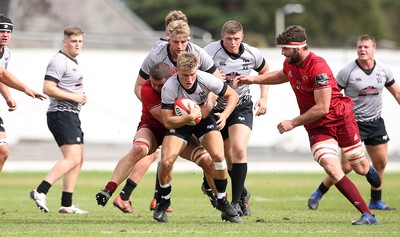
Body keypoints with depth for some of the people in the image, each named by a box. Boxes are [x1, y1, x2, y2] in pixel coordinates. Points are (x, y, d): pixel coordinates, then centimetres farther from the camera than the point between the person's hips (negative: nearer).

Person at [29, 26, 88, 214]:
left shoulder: (73, 62, 20)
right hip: (61, 114, -11)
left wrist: (80, 97, 11)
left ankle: (66, 204, 11)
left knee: (78, 160, 10)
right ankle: (40, 191, -25)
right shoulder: (59, 61, -12)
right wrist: (74, 97, -17)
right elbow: (48, 88, -21)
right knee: (72, 158, -20)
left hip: (72, 115, 11)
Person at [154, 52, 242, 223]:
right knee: (166, 161, -21)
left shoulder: (206, 80, -24)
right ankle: (163, 202, 7)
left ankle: (222, 202, -3)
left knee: (218, 156, -23)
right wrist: (190, 117, -39)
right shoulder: (169, 88, -28)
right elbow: (168, 122, -26)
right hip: (179, 122, -1)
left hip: (204, 119, 1)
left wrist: (225, 114, -25)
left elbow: (232, 95, -9)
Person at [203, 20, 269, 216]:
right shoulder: (210, 52, -19)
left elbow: (265, 71, 13)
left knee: (239, 149, -21)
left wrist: (264, 98, 5)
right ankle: (243, 194, 34)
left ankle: (236, 202, -15)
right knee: (228, 157, 7)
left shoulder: (252, 54, -8)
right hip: (217, 108, 0)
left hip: (242, 106, 0)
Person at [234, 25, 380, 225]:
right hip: (317, 127, 5)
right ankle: (367, 215, -14)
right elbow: (282, 76, 28)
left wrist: (293, 123, -18)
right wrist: (254, 79, 17)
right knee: (331, 168, -18)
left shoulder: (318, 67, -25)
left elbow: (322, 108, -24)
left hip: (341, 118, -5)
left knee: (360, 168, 6)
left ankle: (369, 170, 49)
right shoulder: (290, 64, -1)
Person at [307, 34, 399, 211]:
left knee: (381, 163, 4)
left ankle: (376, 202, 21)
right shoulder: (347, 72, -12)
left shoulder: (383, 71, 2)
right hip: (352, 122, -5)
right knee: (346, 166, -10)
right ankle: (318, 194, 7)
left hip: (375, 123, 5)